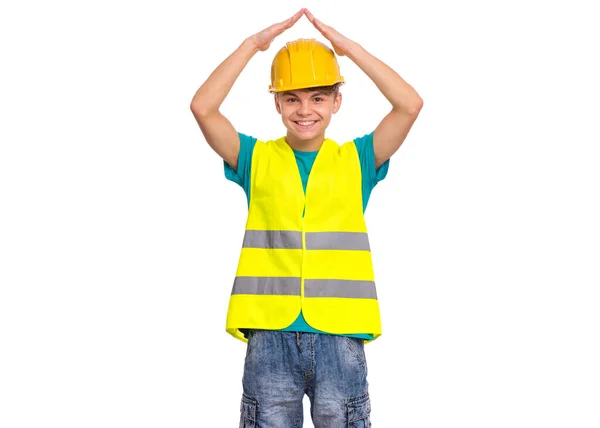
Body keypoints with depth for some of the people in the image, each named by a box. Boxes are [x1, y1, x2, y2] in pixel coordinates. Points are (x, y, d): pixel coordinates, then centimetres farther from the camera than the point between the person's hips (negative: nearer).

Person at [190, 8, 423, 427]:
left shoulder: (356, 160, 7)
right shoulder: (257, 159, 7)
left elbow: (410, 105, -5)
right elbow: (203, 108, -6)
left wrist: (349, 47, -4)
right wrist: (253, 44, -5)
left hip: (339, 334, 0)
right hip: (270, 334, 0)